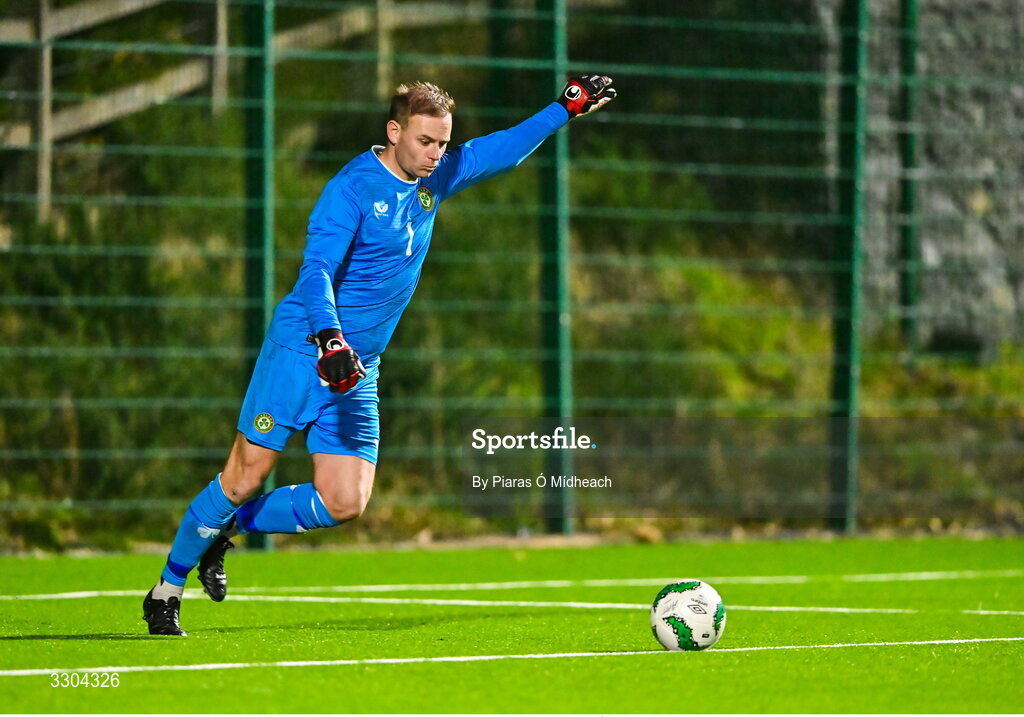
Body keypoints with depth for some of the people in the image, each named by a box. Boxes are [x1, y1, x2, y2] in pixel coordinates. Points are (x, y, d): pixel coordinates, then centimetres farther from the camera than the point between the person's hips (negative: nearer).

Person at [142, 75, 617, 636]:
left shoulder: (433, 181, 8)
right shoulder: (352, 189, -15)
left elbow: (502, 150, 23)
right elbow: (316, 270, -25)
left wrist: (566, 109, 19)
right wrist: (329, 339, -40)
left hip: (358, 371, 7)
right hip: (301, 352, -7)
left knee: (344, 503, -5)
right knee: (245, 478, -6)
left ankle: (228, 527, 17)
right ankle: (166, 590, 11)